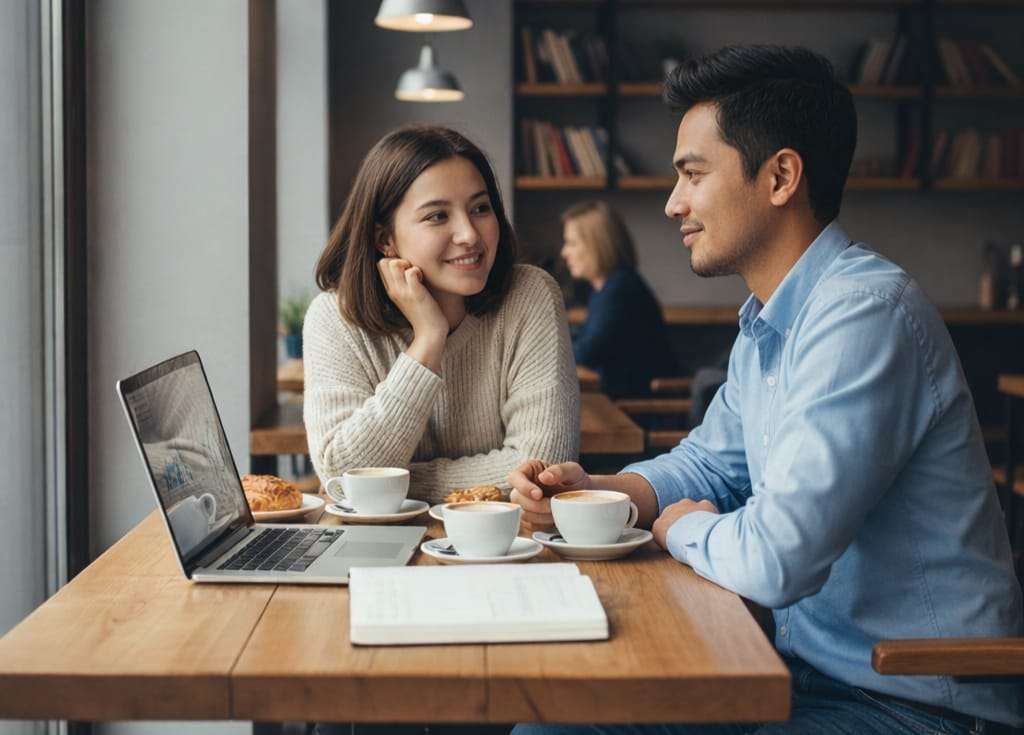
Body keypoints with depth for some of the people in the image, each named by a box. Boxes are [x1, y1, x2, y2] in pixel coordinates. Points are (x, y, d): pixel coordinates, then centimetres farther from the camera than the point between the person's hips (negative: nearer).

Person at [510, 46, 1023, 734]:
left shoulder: (866, 314, -24)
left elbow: (773, 559, -29)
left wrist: (680, 527, -7)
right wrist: (591, 489, 2)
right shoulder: (766, 327, 10)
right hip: (813, 670, 9)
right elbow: (709, 465, 23)